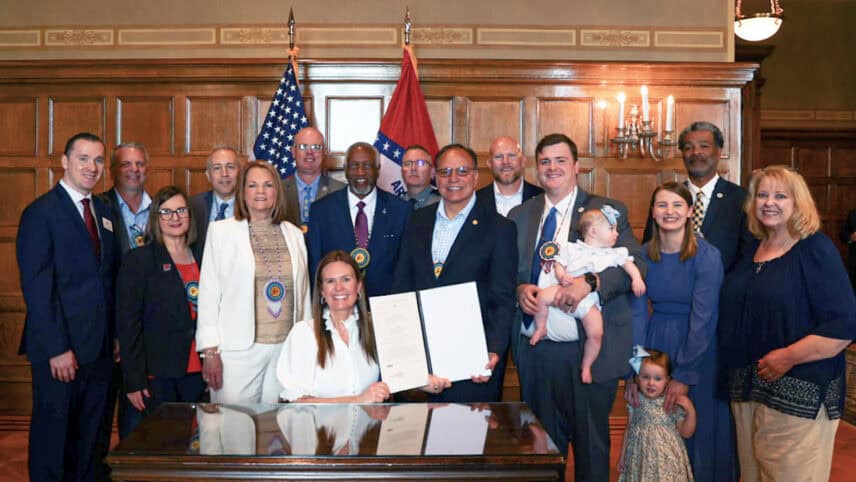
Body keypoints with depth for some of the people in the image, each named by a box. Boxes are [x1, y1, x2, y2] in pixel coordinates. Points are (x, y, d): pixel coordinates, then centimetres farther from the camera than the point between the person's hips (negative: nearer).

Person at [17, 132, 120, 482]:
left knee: (88, 435, 15)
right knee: (52, 430, 7)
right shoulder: (40, 213, -8)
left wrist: (115, 335, 5)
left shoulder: (104, 212, 12)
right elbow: (36, 288, -13)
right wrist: (57, 349, -17)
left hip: (100, 347, 6)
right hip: (59, 350, -6)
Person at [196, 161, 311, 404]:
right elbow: (208, 292, 0)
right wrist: (210, 351, -5)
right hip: (237, 349, -3)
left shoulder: (294, 234, 12)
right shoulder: (220, 231, 3)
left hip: (286, 349, 3)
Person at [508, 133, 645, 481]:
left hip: (588, 351, -3)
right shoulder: (519, 216, 10)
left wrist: (590, 282, -26)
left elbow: (637, 265, -10)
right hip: (533, 351, 3)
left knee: (591, 445, 9)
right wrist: (519, 289, -10)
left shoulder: (609, 211, 0)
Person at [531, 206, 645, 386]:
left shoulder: (614, 254, 19)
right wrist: (562, 276, -12)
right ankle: (540, 328, 2)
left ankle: (586, 366, 11)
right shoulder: (572, 248, 13)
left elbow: (628, 263, 11)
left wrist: (637, 278, -8)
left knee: (596, 333, -14)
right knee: (543, 296, -25)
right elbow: (559, 264, 9)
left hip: (589, 300, 1)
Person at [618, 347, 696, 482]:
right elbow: (629, 429, 8)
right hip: (640, 459, 2)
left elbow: (686, 433, -2)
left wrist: (691, 412, -17)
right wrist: (623, 456, 13)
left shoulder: (674, 404, -11)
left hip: (666, 461, -2)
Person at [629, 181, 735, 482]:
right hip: (655, 342, 3)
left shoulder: (707, 256, -13)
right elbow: (638, 314, -5)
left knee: (698, 429, 8)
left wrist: (684, 377, -19)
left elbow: (703, 319, -17)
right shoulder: (643, 255, -3)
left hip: (699, 347, -3)